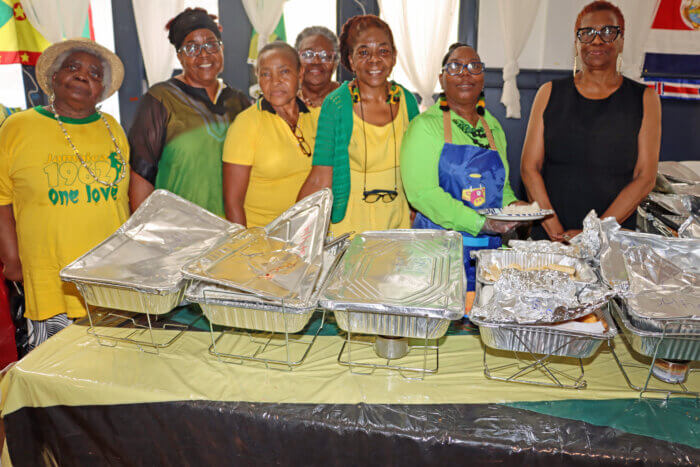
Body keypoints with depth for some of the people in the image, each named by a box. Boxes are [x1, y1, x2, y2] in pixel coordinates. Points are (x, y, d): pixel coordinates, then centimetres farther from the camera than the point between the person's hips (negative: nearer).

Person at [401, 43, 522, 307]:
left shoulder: (493, 127, 15)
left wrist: (513, 206, 0)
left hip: (489, 246, 5)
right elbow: (421, 191, -15)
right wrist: (480, 223, -21)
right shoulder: (426, 125, -3)